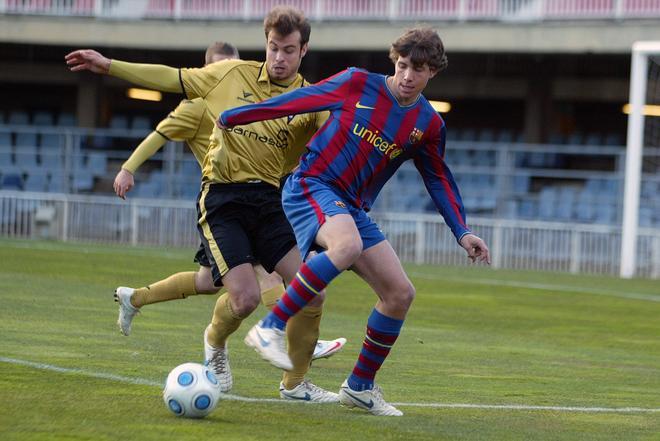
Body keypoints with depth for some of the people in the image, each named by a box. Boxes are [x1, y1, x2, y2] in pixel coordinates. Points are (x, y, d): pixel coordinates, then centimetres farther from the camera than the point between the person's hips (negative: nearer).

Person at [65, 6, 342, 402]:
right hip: (223, 199, -2)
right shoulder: (235, 74, 5)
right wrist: (109, 66, 7)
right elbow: (172, 79, 9)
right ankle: (215, 342, 20)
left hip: (269, 200, 2)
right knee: (246, 298, -17)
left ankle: (296, 384, 9)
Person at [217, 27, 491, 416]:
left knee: (400, 293, 0)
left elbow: (439, 179, 18)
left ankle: (360, 386, 15)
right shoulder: (358, 84, -5)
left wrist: (462, 231, 10)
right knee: (348, 245, -38)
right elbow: (299, 100, 2)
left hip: (352, 209, 6)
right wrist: (232, 117, 6)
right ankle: (269, 328, -33)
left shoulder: (429, 125, 6)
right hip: (311, 185, -6)